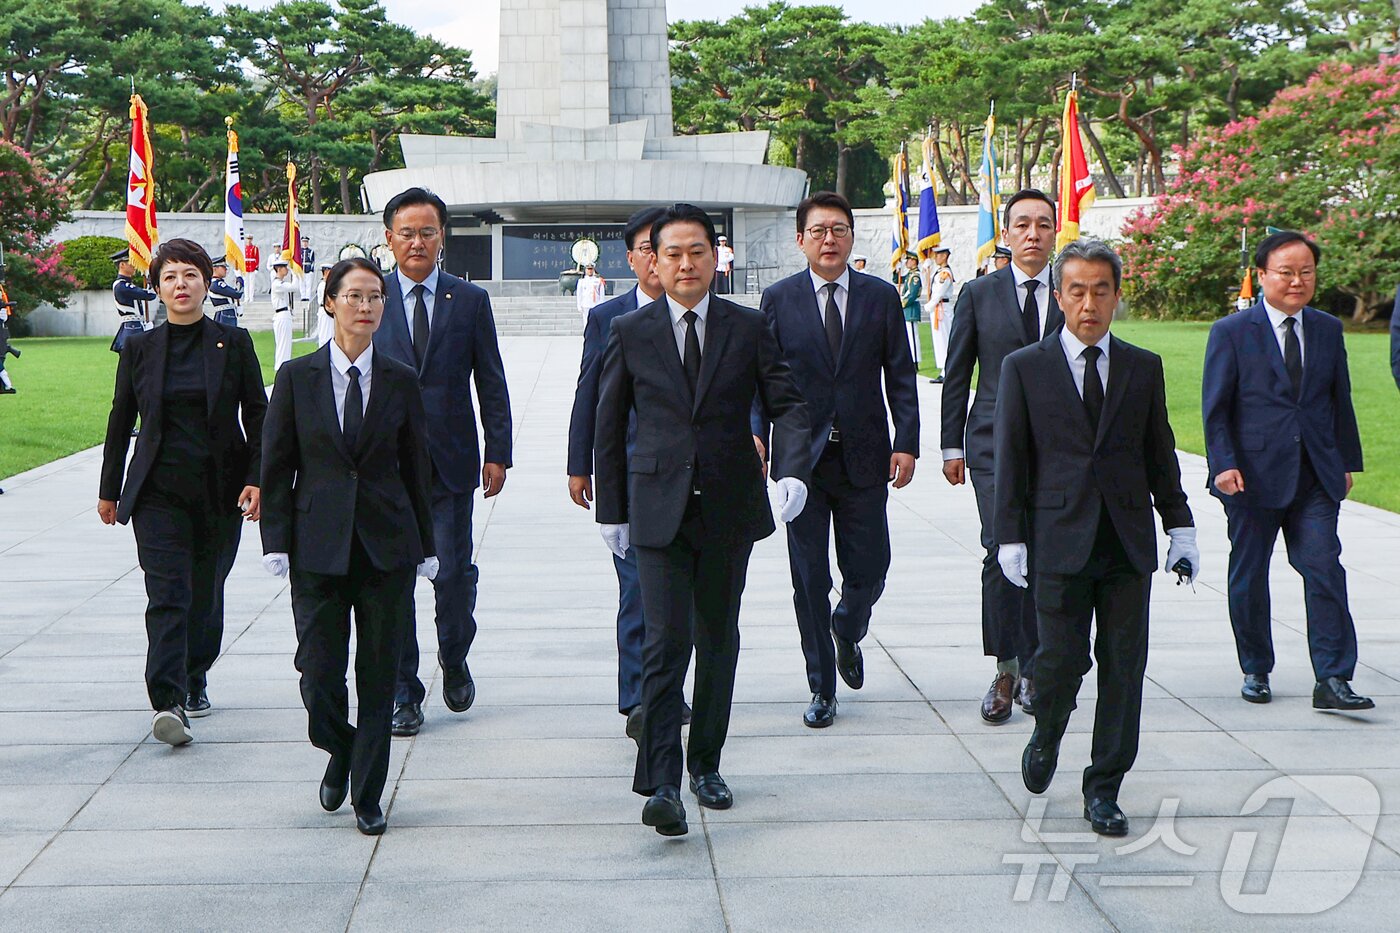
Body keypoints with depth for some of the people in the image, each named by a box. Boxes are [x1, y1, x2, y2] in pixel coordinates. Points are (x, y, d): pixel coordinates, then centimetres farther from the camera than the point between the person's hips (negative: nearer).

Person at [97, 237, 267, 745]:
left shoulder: (233, 343, 2)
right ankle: (167, 702, -18)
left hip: (221, 490, 1)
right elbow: (121, 420, 10)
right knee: (168, 594, -11)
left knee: (206, 590, 11)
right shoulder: (140, 347, 4)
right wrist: (109, 489, 12)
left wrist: (257, 478, -7)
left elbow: (257, 415, 3)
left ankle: (195, 680, 31)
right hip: (159, 491, -1)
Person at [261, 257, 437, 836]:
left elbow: (416, 469, 8)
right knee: (319, 672, -2)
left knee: (379, 674, 3)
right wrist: (276, 543, -4)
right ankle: (340, 754, 29)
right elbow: (276, 467, 3)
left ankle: (368, 795, 14)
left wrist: (425, 547, 7)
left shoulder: (400, 382, 5)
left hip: (388, 545, 1)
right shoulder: (297, 378, 2)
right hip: (318, 545, -1)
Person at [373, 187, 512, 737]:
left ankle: (454, 661, 27)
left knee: (453, 572, -2)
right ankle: (404, 692, 12)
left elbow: (491, 383, 6)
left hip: (450, 462, 0)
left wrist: (497, 453, 0)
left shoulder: (470, 301, 5)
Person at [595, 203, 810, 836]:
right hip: (659, 511, -2)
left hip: (730, 510, 2)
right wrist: (611, 509, 7)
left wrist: (792, 471, -17)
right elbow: (609, 426, 8)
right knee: (666, 642, -11)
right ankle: (662, 784, -13)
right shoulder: (630, 333, 3)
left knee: (718, 640, 11)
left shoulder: (748, 328, 3)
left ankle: (705, 765, 26)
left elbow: (787, 404, 1)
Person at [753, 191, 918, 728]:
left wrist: (906, 443, -4)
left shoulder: (881, 297, 5)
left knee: (868, 572, 4)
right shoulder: (778, 299, 2)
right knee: (810, 579, 4)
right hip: (802, 458, -1)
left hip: (864, 459, 1)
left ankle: (847, 634, 38)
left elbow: (900, 375, 5)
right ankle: (822, 688, 16)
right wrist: (757, 434, -12)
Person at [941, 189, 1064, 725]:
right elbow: (956, 376, 7)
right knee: (1002, 551, -13)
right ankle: (1005, 670, -2)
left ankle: (1032, 670, 17)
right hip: (995, 443, -1)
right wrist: (952, 447, 3)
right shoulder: (979, 294, 5)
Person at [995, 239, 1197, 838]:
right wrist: (1010, 537, -3)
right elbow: (1011, 459, 3)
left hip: (1129, 541, 2)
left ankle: (1104, 788, 13)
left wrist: (1180, 526, 10)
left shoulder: (1144, 368, 10)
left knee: (1123, 666, 2)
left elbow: (1160, 454, 14)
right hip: (1059, 540, -2)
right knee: (1062, 661, -4)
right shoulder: (1025, 368, 3)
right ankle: (1045, 737, 28)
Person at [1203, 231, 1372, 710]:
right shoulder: (1231, 332, -2)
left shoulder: (1328, 330, 10)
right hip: (1254, 474, -2)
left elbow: (1340, 400, 16)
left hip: (1316, 477, 2)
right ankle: (1255, 670, 24)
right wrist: (1223, 464, -14)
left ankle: (1333, 680, -6)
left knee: (1325, 570, -8)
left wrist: (1347, 462, 15)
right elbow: (1215, 407, -4)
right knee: (1249, 576, 8)